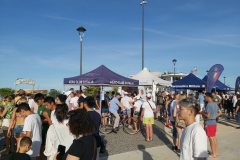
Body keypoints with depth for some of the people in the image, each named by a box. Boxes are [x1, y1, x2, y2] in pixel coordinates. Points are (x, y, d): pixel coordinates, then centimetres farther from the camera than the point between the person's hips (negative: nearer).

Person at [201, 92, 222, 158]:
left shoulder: (209, 105, -23)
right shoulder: (215, 104, 5)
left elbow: (208, 115, -26)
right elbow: (220, 112, 11)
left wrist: (202, 113, -11)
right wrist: (215, 116, 14)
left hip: (209, 123, -9)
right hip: (214, 122, 9)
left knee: (211, 138, 2)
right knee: (214, 137, 17)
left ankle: (213, 154, 12)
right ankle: (216, 152, 28)